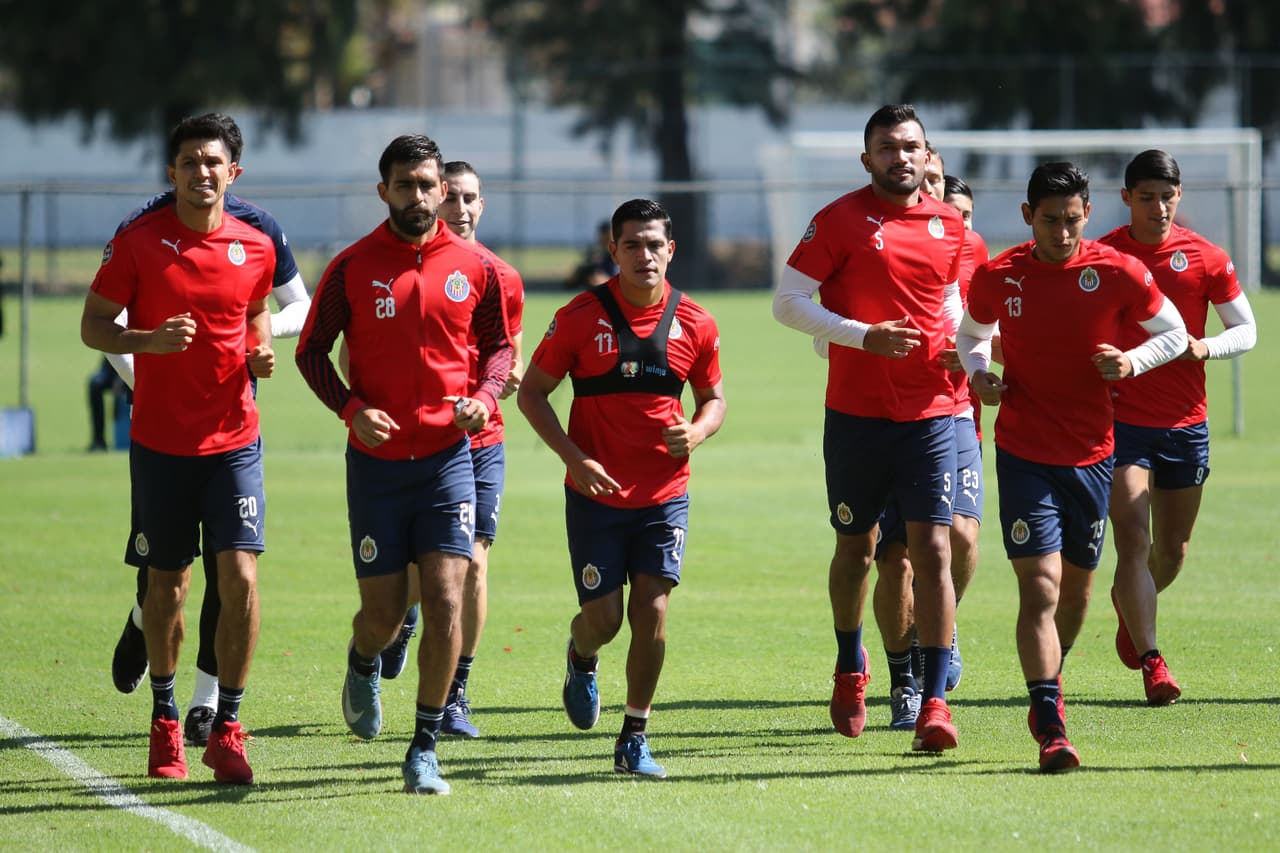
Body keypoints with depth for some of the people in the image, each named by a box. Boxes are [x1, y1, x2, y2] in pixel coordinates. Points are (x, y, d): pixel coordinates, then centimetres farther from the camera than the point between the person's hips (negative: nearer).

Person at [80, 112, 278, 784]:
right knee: (167, 584, 8)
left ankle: (227, 729, -2)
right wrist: (150, 340, -20)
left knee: (240, 577, -11)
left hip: (233, 440, 1)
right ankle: (165, 719, 28)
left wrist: (261, 351, -1)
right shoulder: (138, 241, -5)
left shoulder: (255, 248, 3)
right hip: (160, 443, -1)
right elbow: (93, 326, -1)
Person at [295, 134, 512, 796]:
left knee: (445, 599, -11)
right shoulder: (352, 268, -2)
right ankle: (363, 666, 41)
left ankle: (425, 748, -2)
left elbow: (497, 345, 14)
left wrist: (485, 397, -6)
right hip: (376, 461, 0)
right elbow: (311, 350, 5)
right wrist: (351, 410, -11)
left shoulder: (474, 268, 2)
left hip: (447, 456, 0)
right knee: (384, 610, 3)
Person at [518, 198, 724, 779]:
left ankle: (634, 739, 5)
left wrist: (696, 432, -9)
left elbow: (713, 398, 14)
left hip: (664, 495, 1)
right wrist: (575, 457, -13)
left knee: (651, 615, -7)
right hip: (596, 492, -1)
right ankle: (581, 659, 38)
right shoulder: (581, 316, -6)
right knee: (603, 618, 0)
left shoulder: (694, 324, 1)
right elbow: (532, 392, 0)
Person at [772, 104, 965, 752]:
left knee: (932, 549, -8)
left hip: (931, 412, 2)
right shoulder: (841, 220, -4)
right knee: (856, 547, 11)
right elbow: (787, 302, -6)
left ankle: (934, 699, -9)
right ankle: (850, 668, 36)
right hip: (856, 413, -2)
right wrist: (864, 336, -16)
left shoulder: (949, 227, 9)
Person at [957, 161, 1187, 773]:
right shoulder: (996, 278, -4)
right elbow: (970, 335, 16)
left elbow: (1174, 333, 7)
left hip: (1091, 455, 2)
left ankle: (1048, 688, 41)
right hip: (1024, 455, -2)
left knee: (1076, 586, 14)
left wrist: (1132, 362, -12)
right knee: (1040, 584, -14)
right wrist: (978, 376, -5)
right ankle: (1051, 728, -18)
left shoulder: (1118, 273, -6)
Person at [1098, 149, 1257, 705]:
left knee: (1172, 552, 13)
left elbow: (1246, 331, 6)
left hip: (1185, 423, 3)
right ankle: (1150, 662, -13)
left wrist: (1204, 347, -13)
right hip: (1121, 422, -2)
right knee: (1133, 541, -15)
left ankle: (1128, 607, 44)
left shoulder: (1205, 258, 1)